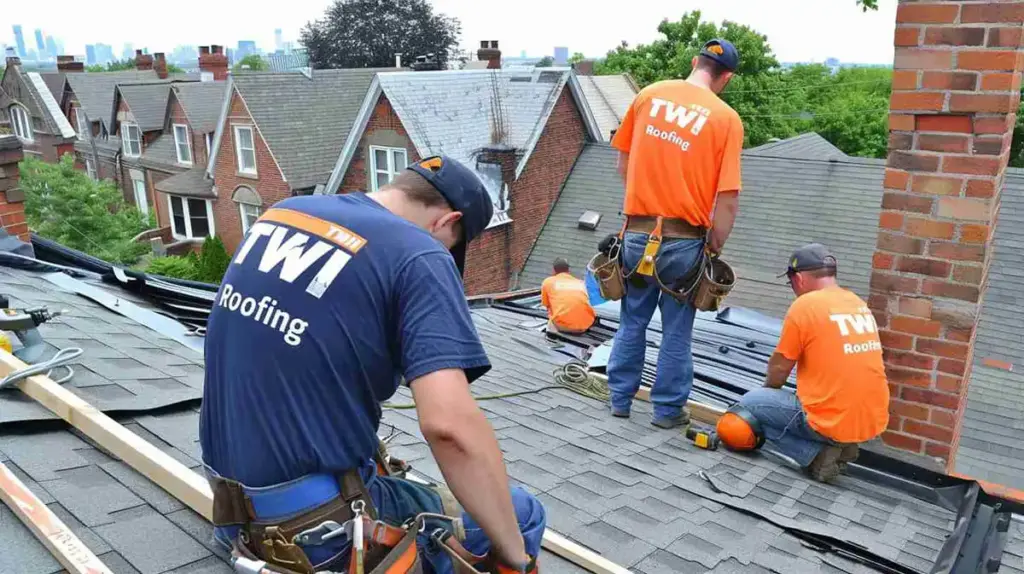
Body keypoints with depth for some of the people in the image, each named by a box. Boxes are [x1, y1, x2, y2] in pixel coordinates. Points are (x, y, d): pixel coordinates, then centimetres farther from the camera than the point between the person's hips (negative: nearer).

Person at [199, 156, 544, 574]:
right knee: (523, 516, 6)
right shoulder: (418, 255, -16)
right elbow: (449, 424, -28)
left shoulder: (282, 212, 7)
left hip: (233, 504, 8)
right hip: (318, 521, -7)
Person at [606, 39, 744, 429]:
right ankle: (668, 410, 23)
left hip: (637, 232, 3)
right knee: (676, 330, 12)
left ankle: (620, 399, 28)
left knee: (632, 321, 18)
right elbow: (728, 199, -12)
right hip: (684, 239, -3)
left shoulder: (648, 95, 2)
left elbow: (623, 164, 9)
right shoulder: (726, 118, -7)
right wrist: (714, 248, 1)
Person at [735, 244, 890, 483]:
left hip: (832, 422, -8)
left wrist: (768, 390, 18)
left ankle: (817, 455, -4)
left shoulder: (805, 305, -11)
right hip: (873, 422, 8)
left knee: (750, 404, 8)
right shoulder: (859, 304, 11)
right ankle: (841, 445, 12)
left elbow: (779, 367, -5)